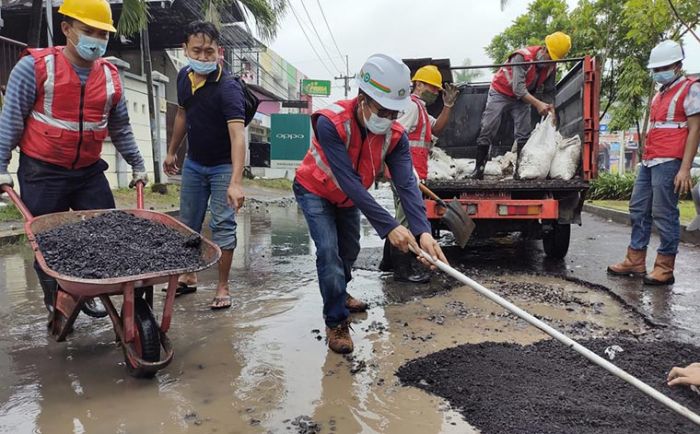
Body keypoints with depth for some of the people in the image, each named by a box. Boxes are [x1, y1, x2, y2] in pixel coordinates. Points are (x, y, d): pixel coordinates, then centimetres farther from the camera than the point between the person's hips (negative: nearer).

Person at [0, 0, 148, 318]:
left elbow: (120, 128, 14)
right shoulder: (36, 66, -9)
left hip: (89, 172, 4)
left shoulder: (110, 75, 5)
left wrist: (137, 165, 17)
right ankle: (55, 301, 24)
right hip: (42, 173, -4)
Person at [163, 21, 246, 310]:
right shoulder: (184, 77, -5)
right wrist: (172, 152, 17)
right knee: (188, 223, 13)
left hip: (223, 166, -6)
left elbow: (237, 135, -38)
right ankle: (189, 277, 30)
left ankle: (222, 287, 9)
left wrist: (236, 182, -49)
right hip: (193, 163, 7)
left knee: (222, 226, -5)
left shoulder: (228, 88, -26)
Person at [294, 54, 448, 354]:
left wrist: (423, 231, -46)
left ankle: (339, 294, 46)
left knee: (350, 249, 16)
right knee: (329, 250, -18)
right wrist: (388, 226, -45)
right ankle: (336, 322, -1)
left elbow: (406, 184, -30)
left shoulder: (395, 135, -23)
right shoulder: (331, 123, -38)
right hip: (315, 191, -5)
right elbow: (349, 182, -42)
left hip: (349, 196, 5)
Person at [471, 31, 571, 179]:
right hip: (501, 93, -5)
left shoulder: (551, 66, -9)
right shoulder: (522, 57, -30)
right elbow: (518, 88, -36)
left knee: (524, 134, -7)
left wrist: (551, 108, -19)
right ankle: (479, 168, -5)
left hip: (523, 97, 5)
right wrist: (537, 104, -43)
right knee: (487, 130, -10)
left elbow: (549, 91, -1)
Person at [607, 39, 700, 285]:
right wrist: (646, 159, 18)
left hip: (668, 162, -9)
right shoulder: (660, 94, 23)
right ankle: (635, 262, 16)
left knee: (664, 214, -6)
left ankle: (665, 268, 2)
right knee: (638, 210, 9)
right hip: (648, 162, 9)